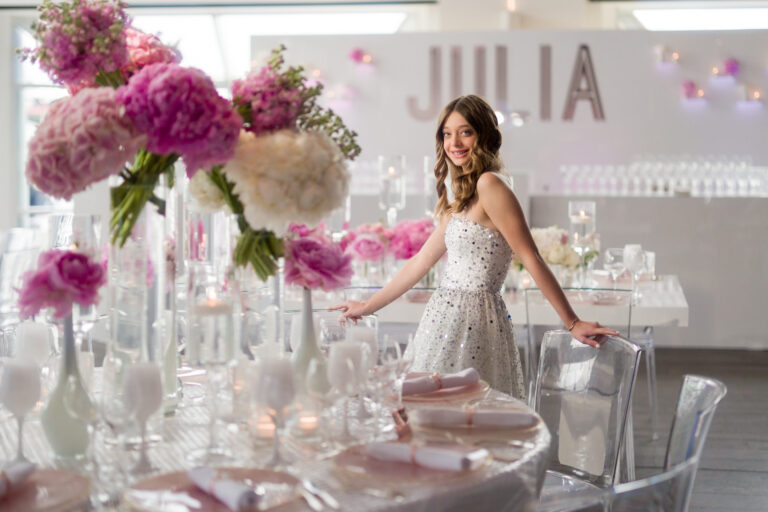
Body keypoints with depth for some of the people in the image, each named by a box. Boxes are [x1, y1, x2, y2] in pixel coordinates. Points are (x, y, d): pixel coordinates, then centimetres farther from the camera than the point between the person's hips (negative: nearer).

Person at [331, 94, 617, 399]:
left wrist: (573, 323, -15)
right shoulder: (461, 198, 16)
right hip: (445, 317, 9)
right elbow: (420, 263, 23)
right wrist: (367, 307, 28)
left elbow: (531, 259, -14)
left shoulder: (489, 184, -12)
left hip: (473, 319, -9)